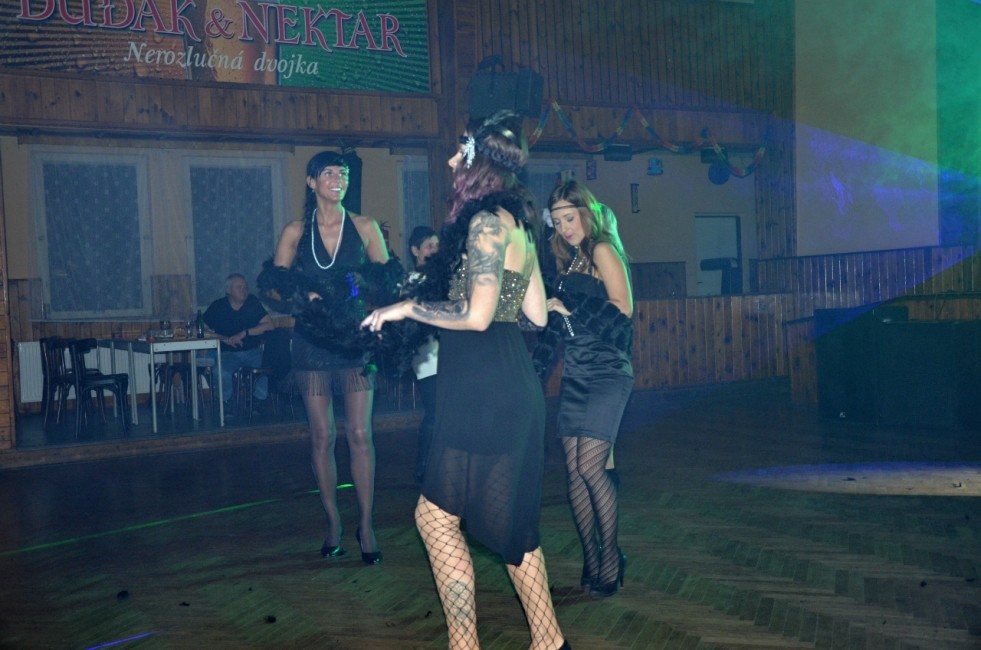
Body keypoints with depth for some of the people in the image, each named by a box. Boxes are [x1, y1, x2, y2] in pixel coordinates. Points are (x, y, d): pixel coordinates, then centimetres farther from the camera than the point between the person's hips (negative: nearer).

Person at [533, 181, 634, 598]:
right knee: (574, 470, 1)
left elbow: (622, 312, -13)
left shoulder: (602, 251, -3)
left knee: (591, 467, -13)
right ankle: (592, 564, 9)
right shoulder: (569, 261, 18)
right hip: (575, 376, 7)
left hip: (607, 373, -7)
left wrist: (568, 307, -12)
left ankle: (611, 563, 2)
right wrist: (535, 374, 13)